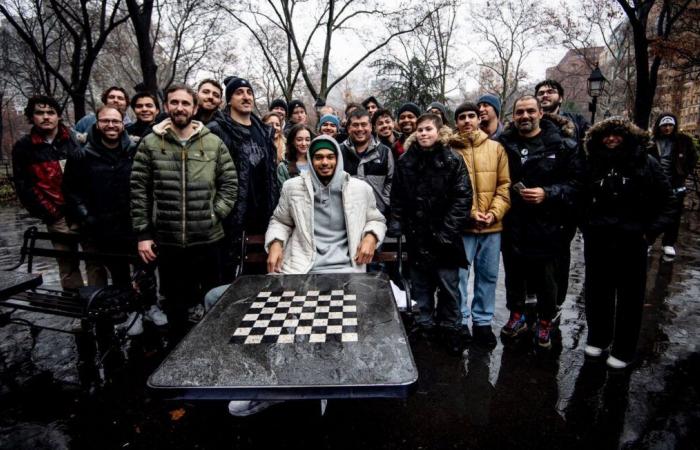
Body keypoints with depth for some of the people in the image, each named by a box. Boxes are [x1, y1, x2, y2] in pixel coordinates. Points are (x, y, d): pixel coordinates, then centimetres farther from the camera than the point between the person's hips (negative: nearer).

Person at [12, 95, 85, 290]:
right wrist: (47, 212, -5)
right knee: (68, 266, 2)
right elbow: (23, 186, 3)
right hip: (59, 216, -1)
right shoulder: (23, 147, 3)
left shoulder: (73, 140, 7)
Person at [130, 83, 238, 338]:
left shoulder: (214, 143, 2)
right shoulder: (150, 144, 2)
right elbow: (138, 191, 2)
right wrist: (142, 233, -3)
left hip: (208, 239, 0)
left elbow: (230, 184, 3)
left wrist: (215, 215, -8)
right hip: (167, 241, 0)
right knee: (175, 303, 15)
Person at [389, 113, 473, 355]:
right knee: (420, 284, 14)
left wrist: (447, 231, -14)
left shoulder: (453, 161, -4)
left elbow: (463, 198, -9)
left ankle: (450, 328, 23)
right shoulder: (405, 161, 6)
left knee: (448, 285, 5)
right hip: (416, 236, 3)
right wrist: (396, 224, -3)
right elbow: (397, 197, 8)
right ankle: (425, 323, 30)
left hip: (443, 237, -3)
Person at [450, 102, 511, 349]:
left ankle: (483, 321, 26)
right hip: (461, 225, -3)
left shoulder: (496, 148, 8)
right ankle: (460, 321, 18)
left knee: (488, 275, 11)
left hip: (492, 226, 3)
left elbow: (505, 185, 5)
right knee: (459, 274, 2)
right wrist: (469, 212, -13)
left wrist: (494, 213, -8)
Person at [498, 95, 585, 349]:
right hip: (512, 225, 2)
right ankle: (516, 316, 36)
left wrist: (547, 193, -18)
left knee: (546, 278, 11)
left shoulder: (563, 146, -2)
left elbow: (576, 182, -6)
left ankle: (545, 323, 31)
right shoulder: (503, 145, 4)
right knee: (514, 274, 16)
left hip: (547, 225, -2)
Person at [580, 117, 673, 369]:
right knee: (596, 292, 12)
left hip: (632, 241, -2)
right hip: (597, 240, 2)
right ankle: (597, 339, 30)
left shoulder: (645, 163, -3)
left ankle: (623, 350, 21)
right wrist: (585, 226, 2)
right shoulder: (593, 164, 4)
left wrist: (651, 231, -5)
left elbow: (666, 200, 1)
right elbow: (581, 199, 12)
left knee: (630, 297, 8)